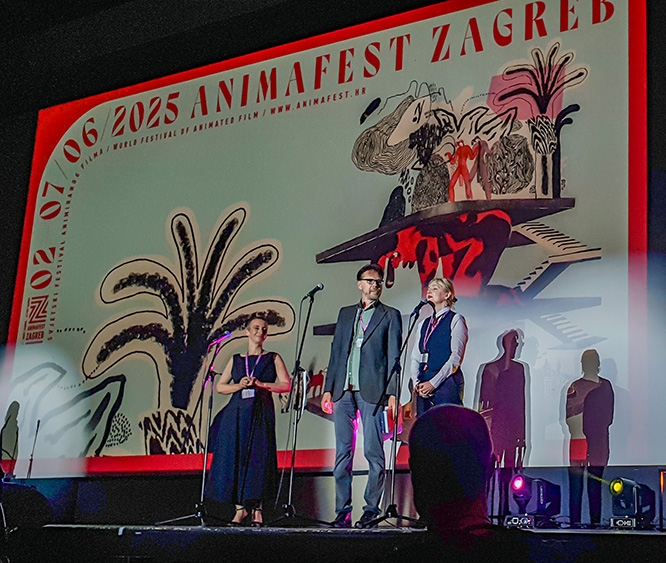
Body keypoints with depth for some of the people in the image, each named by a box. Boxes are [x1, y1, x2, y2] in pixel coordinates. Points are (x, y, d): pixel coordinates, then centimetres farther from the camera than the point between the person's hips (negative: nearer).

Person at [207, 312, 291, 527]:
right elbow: (220, 387, 13)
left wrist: (260, 384, -10)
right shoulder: (236, 360, 16)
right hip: (236, 414, 2)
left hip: (261, 414, -2)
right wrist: (239, 385, -4)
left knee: (258, 458, -10)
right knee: (235, 458, -4)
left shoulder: (273, 359, 11)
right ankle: (240, 507, 4)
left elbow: (286, 385, 1)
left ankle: (257, 508, -4)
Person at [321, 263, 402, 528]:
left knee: (373, 453, -4)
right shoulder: (345, 313, 19)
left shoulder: (390, 315, 7)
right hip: (343, 390, 4)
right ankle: (342, 511, 9)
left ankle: (371, 509, 3)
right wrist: (328, 388, 9)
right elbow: (336, 352, 17)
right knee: (342, 452, 4)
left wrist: (392, 393, -8)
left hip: (372, 391, -4)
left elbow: (394, 357, 1)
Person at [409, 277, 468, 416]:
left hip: (446, 383, -6)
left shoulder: (455, 320, 1)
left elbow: (455, 357, -8)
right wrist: (416, 383, -2)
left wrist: (433, 383, -13)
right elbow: (415, 357, 15)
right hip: (423, 388, 6)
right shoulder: (424, 324, 20)